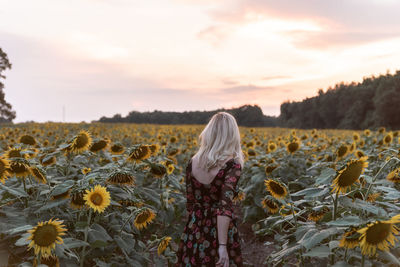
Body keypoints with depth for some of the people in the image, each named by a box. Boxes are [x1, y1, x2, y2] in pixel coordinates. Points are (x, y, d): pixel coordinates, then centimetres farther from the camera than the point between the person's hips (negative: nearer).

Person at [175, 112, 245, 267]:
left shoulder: (193, 162, -1)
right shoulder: (232, 165, -16)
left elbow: (190, 202, 7)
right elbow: (225, 206, -24)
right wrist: (222, 246, -25)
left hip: (194, 231, 4)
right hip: (220, 233, -4)